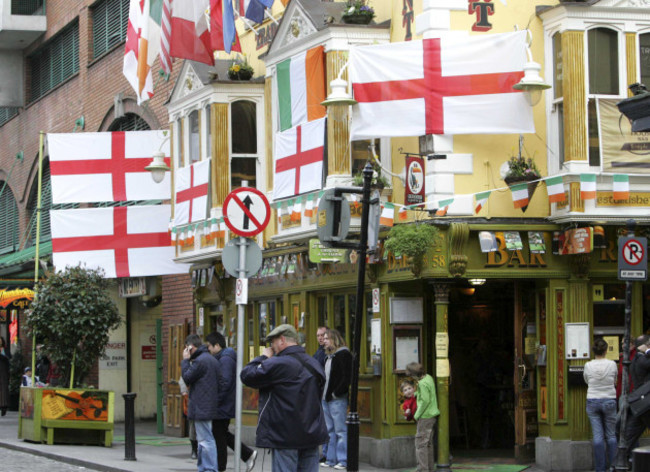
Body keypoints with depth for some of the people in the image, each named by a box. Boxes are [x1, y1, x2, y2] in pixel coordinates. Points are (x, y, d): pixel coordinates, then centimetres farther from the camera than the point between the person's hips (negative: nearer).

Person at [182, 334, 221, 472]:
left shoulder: (200, 361, -16)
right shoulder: (212, 359, 16)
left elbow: (187, 378, -9)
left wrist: (185, 360, -2)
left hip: (201, 407, -10)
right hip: (210, 407, 10)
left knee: (206, 440, -9)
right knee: (203, 440, 16)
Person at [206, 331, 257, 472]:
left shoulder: (225, 359, -18)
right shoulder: (222, 358, 14)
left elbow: (225, 382, -25)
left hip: (222, 407, -10)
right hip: (227, 406, 10)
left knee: (219, 436, 0)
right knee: (222, 434, 17)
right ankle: (248, 454, 16)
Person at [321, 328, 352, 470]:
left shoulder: (343, 354, -9)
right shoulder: (329, 356, 18)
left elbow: (347, 377, -17)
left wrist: (337, 393, -18)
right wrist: (323, 393, 13)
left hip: (337, 399, -10)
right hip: (326, 398, 10)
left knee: (340, 430, -6)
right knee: (330, 430, 12)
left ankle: (343, 461, -4)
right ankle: (331, 459, 18)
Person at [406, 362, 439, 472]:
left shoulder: (422, 383, -21)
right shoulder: (428, 377, 7)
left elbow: (425, 401, -23)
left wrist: (417, 415, -14)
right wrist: (415, 394, 23)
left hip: (425, 416, -10)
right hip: (431, 416, 10)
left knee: (421, 443, -6)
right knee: (428, 443, 16)